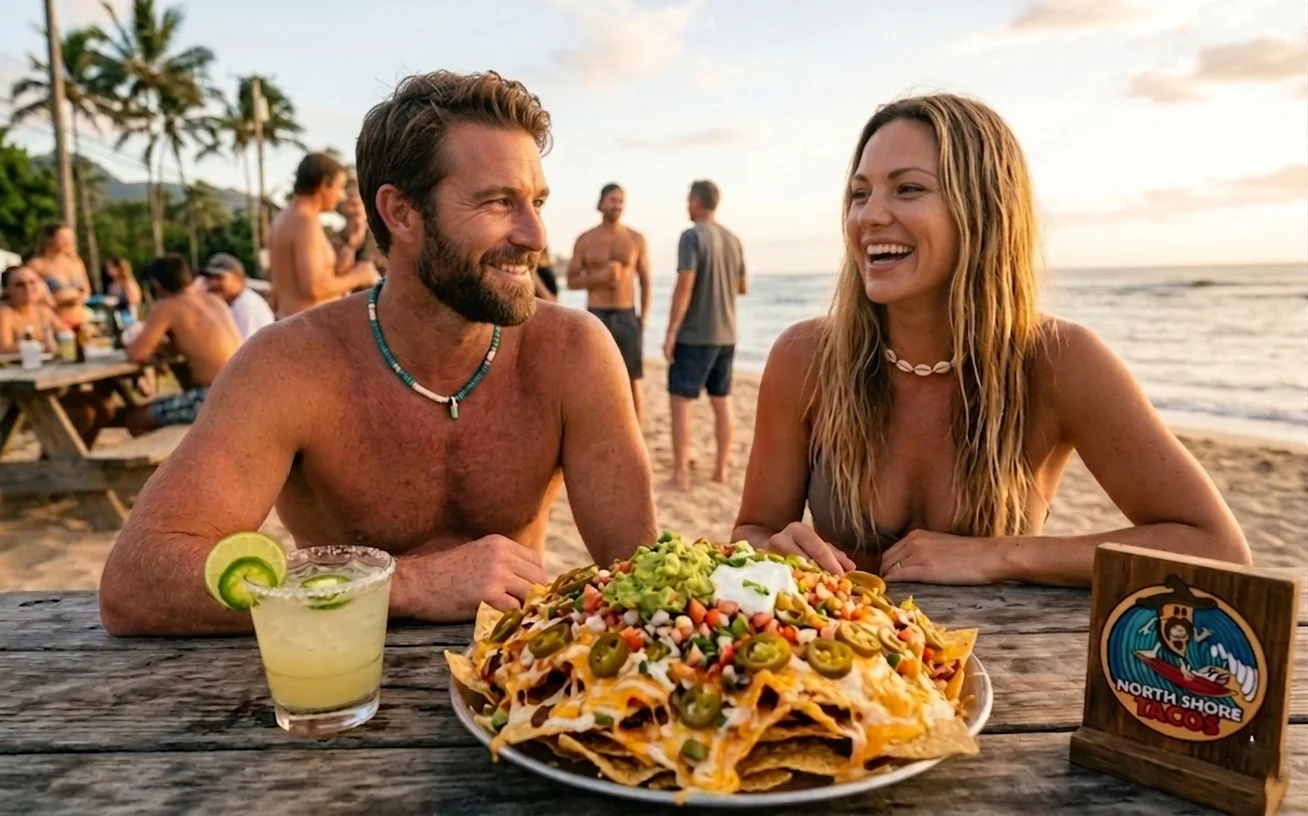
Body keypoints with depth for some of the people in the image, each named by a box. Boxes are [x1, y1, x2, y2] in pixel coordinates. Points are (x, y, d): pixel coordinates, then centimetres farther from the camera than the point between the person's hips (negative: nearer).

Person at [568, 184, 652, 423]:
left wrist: (644, 316, -1)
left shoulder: (636, 239, 4)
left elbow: (645, 280, 7)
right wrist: (598, 276, -14)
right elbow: (572, 281, 3)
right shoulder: (585, 240, 2)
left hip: (627, 317, 1)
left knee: (633, 381, 1)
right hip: (596, 317, -1)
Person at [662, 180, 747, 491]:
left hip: (694, 335, -7)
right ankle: (722, 468, 20)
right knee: (722, 401, 12)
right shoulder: (732, 239, 8)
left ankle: (681, 475, 0)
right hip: (725, 334, 7)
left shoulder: (692, 237, -12)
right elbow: (743, 287, 15)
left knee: (680, 401, 0)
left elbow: (684, 286, -19)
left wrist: (671, 332, -15)